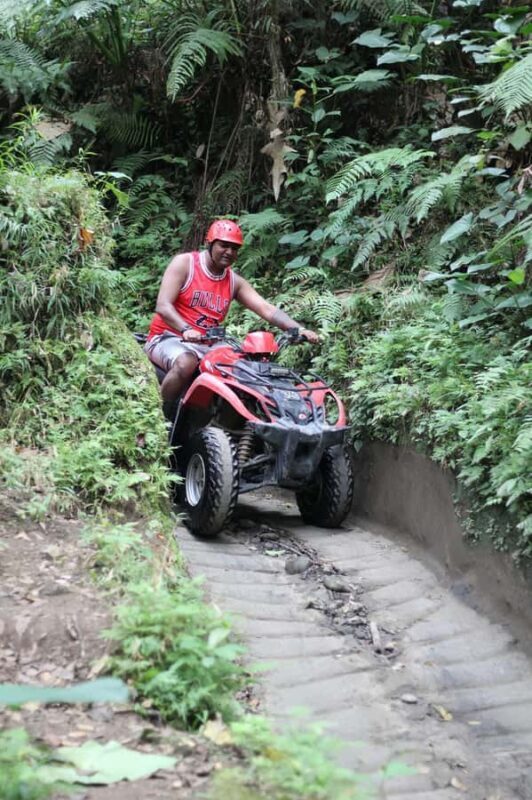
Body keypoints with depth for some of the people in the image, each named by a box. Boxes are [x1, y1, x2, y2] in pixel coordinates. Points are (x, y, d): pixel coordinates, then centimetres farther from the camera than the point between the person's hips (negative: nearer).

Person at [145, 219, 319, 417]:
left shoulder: (235, 281, 10)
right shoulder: (184, 263, -4)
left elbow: (267, 309, 0)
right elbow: (162, 306, -15)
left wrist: (300, 330, -18)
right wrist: (186, 330, -34)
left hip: (207, 345, 5)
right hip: (169, 337, -5)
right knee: (186, 363, -38)